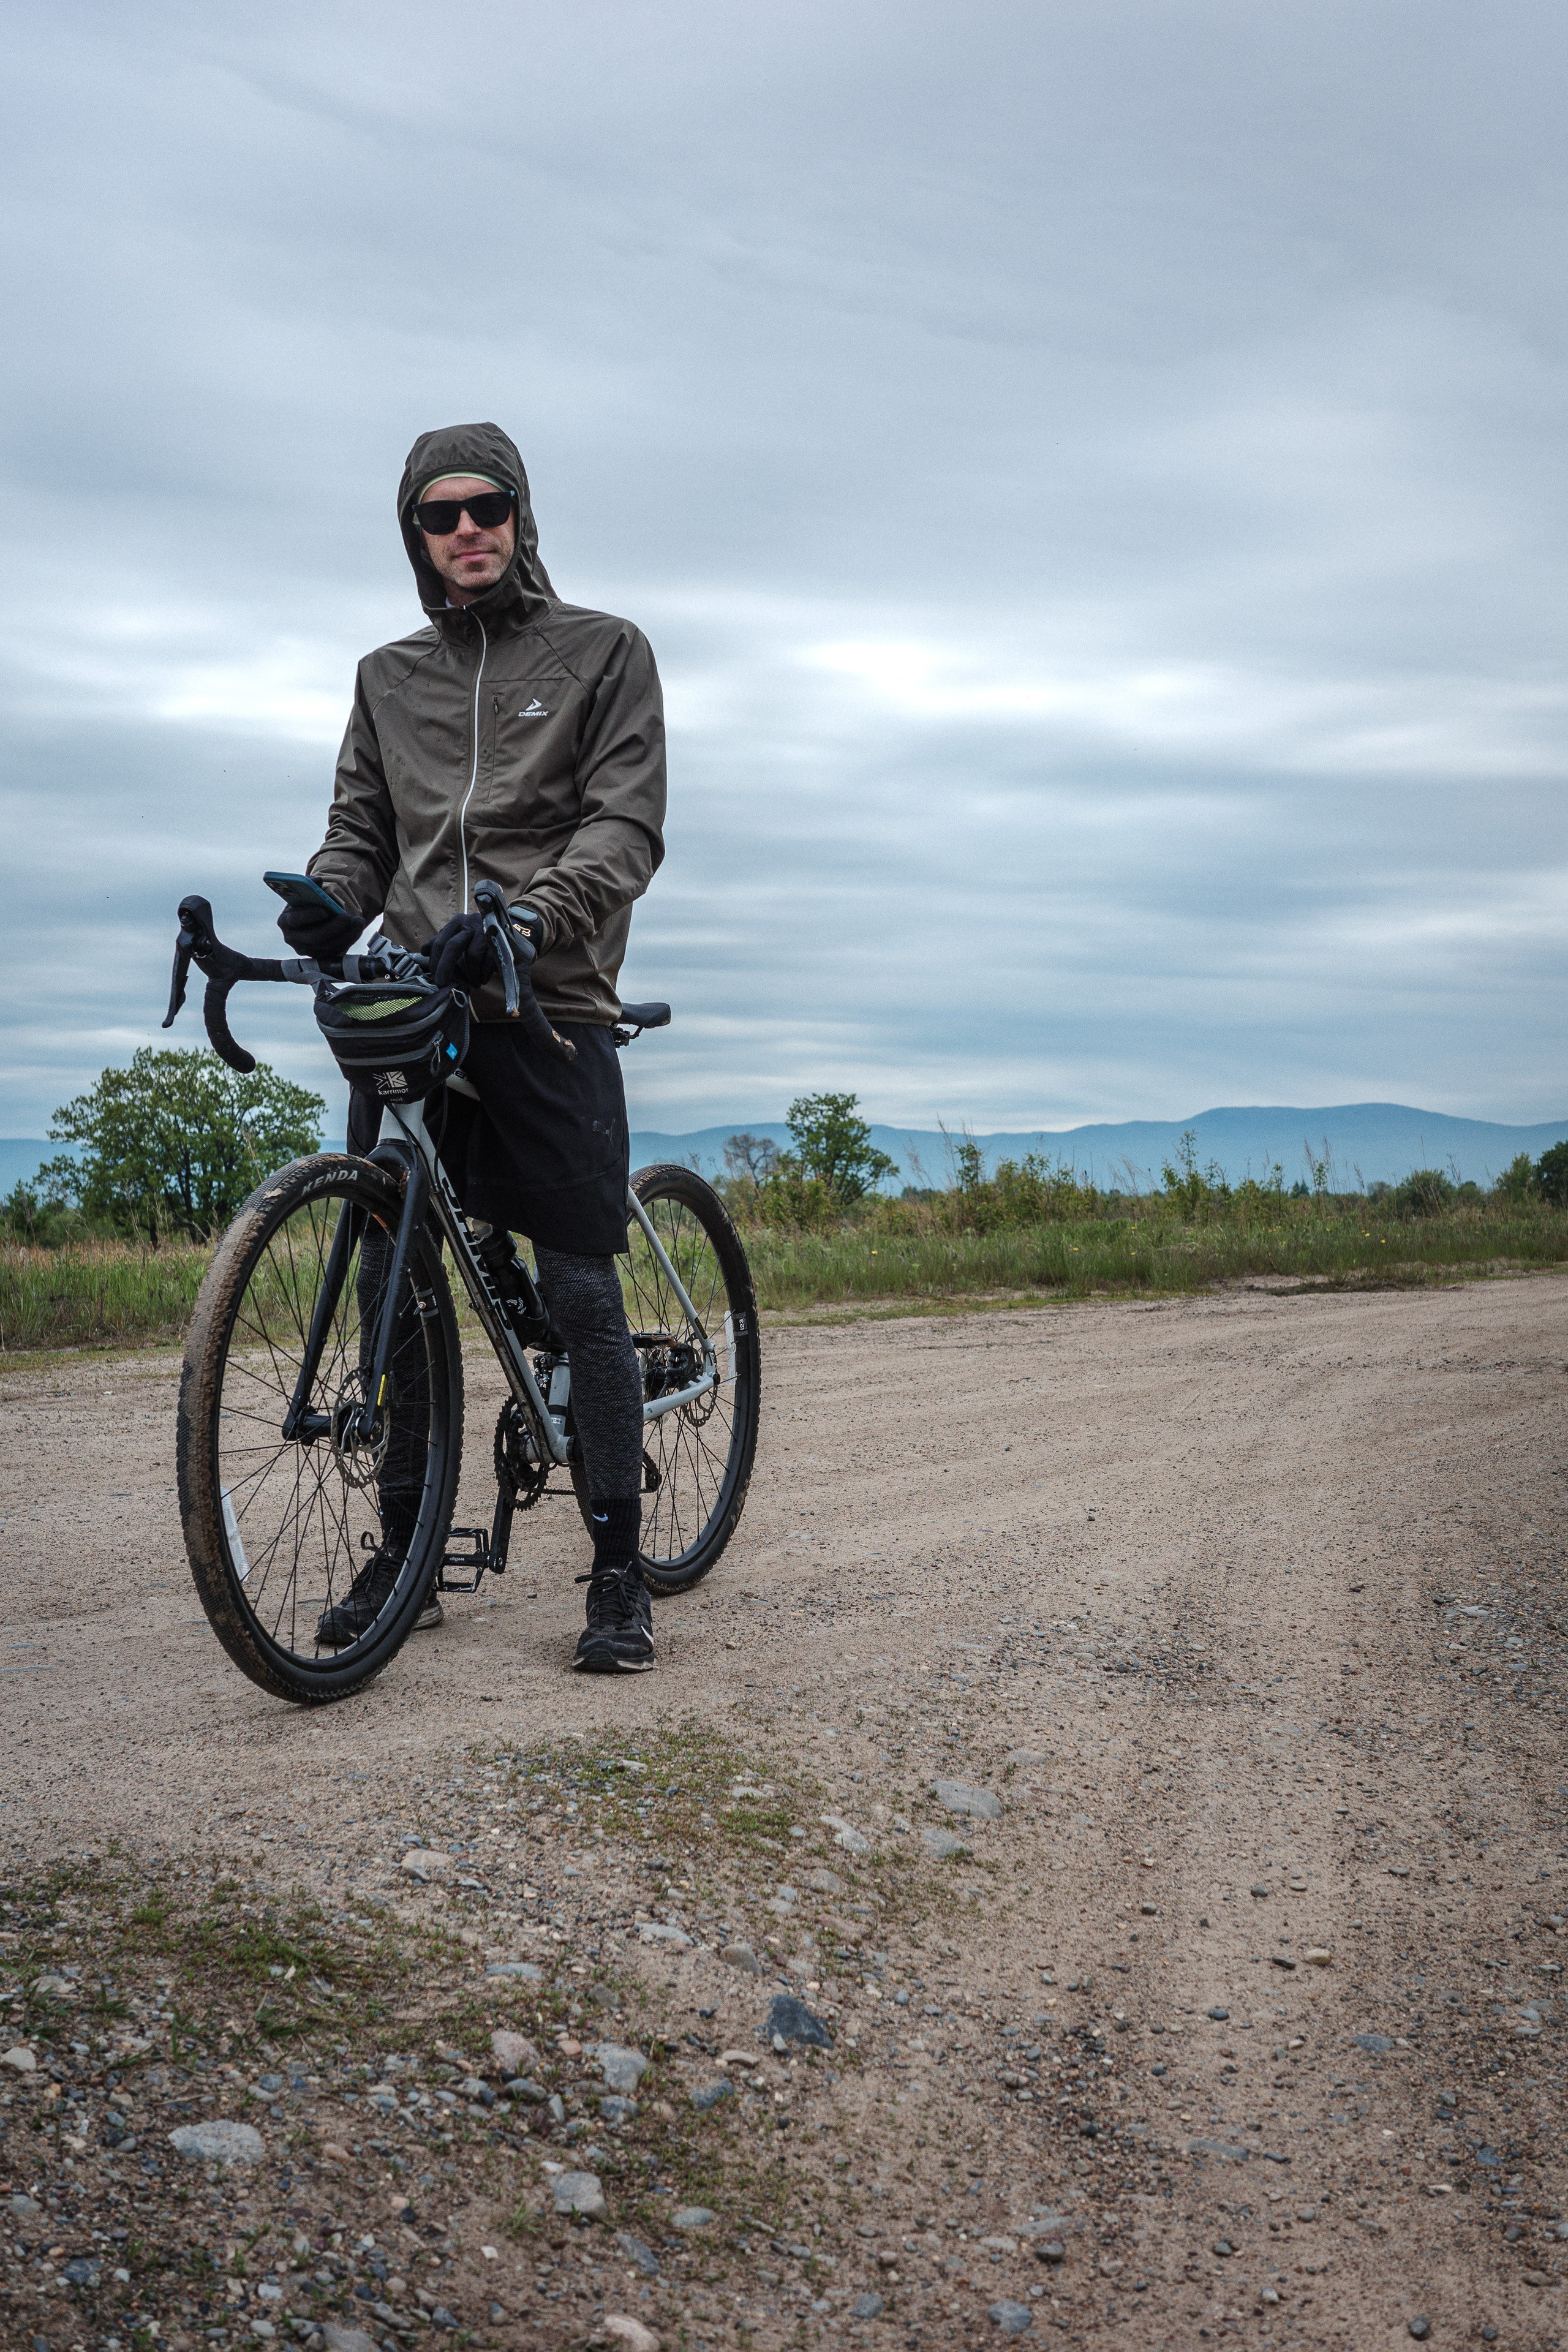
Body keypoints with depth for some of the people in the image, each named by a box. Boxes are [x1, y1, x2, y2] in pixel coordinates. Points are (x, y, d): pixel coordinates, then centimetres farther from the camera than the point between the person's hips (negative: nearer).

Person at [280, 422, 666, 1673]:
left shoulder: (605, 652, 6)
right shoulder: (389, 677, 19)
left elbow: (627, 828, -5)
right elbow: (362, 827, 17)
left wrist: (522, 918, -23)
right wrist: (327, 902, -7)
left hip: (549, 1011, -4)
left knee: (581, 1292, -5)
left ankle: (620, 1571, 4)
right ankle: (403, 1553, 16)